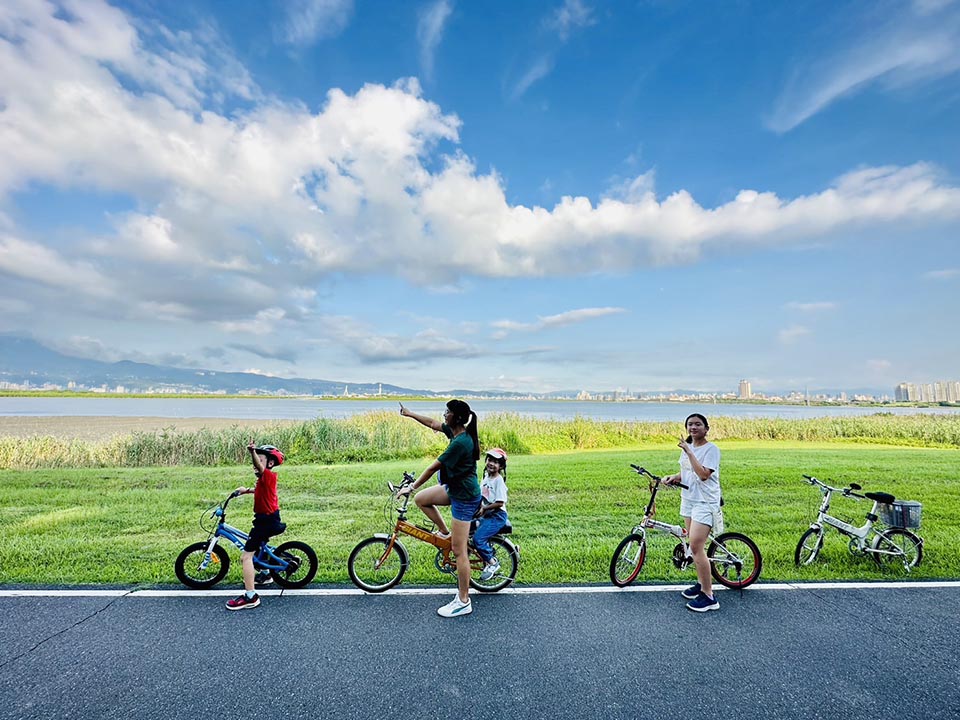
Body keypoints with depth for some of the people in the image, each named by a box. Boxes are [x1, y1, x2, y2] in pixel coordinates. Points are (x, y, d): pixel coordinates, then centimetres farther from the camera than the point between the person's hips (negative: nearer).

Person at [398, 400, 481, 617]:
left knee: (459, 551, -1)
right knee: (421, 499, 13)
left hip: (464, 496, -9)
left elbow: (433, 468, -22)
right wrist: (409, 414, 19)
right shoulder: (456, 431, -1)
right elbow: (433, 424, 15)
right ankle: (445, 532, 27)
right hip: (454, 487, 9)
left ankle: (463, 603, 13)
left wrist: (411, 487, -12)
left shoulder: (460, 442, -29)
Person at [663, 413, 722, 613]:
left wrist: (689, 452, -25)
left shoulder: (711, 449, -12)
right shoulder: (687, 448, 10)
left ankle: (708, 596, -1)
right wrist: (674, 477, -3)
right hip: (688, 500, 7)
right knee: (695, 546, 13)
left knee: (696, 547, -11)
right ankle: (701, 583, 28)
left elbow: (703, 474, -23)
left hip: (705, 503, -7)